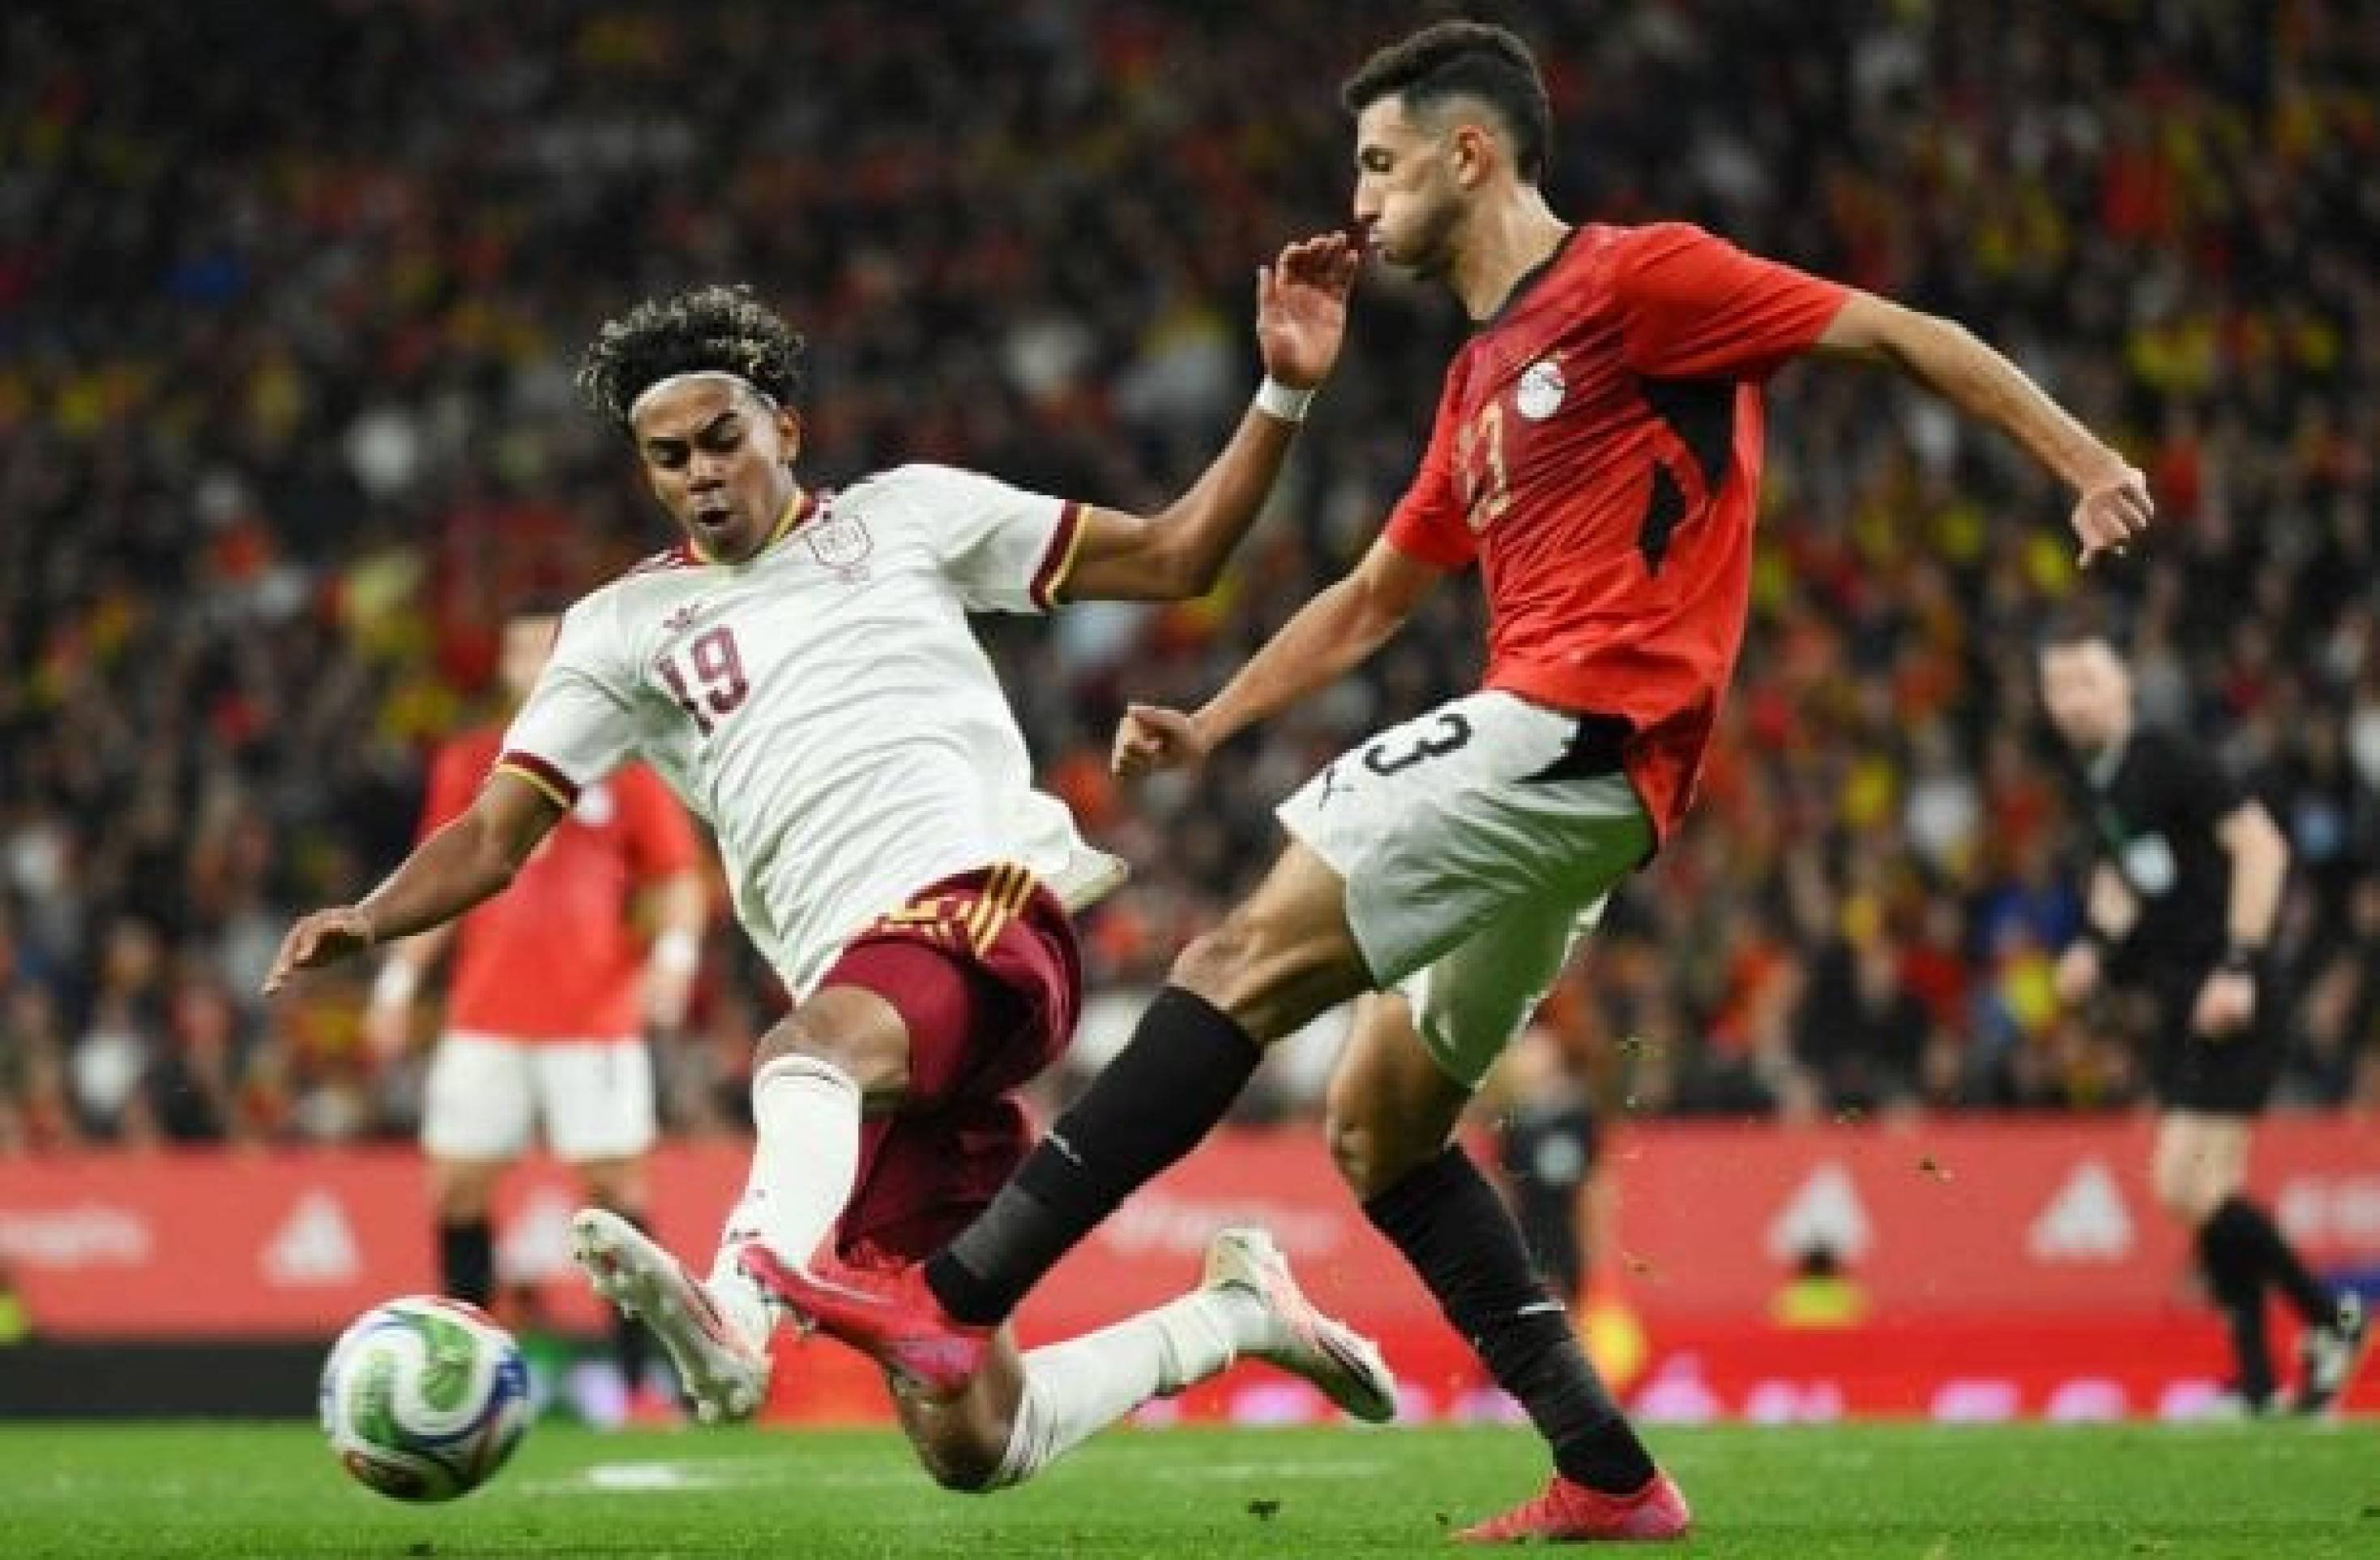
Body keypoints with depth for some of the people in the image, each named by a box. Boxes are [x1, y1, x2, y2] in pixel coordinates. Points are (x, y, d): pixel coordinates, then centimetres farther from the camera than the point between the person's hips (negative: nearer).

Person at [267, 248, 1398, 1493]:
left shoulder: (905, 515, 17)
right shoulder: (626, 628, 21)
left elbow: (1172, 558, 18)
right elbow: (496, 835, 15)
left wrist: (1284, 392, 6)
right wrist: (370, 920, -4)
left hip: (989, 910, -4)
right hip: (859, 996, 4)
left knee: (810, 1050, -41)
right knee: (968, 1449, -3)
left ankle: (735, 1315, -66)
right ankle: (1232, 1316, 21)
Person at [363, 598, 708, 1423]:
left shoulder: (625, 762, 2)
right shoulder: (467, 764, 10)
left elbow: (680, 880, 2)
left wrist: (675, 954, -16)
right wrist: (398, 979, 9)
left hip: (595, 1019, -3)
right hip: (485, 1016, 3)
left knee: (614, 1185, -7)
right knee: (456, 1186, 0)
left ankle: (635, 1381, -5)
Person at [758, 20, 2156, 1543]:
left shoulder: (1637, 278, -1)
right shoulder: (1480, 383, 25)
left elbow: (1898, 332, -3)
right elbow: (1372, 599, 32)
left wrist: (2084, 461, -10)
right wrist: (1209, 725, 23)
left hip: (1578, 730, -10)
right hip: (1547, 751, 10)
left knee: (1252, 956, -18)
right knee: (1378, 1120, 11)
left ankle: (956, 1299, -24)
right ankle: (1611, 1478, 8)